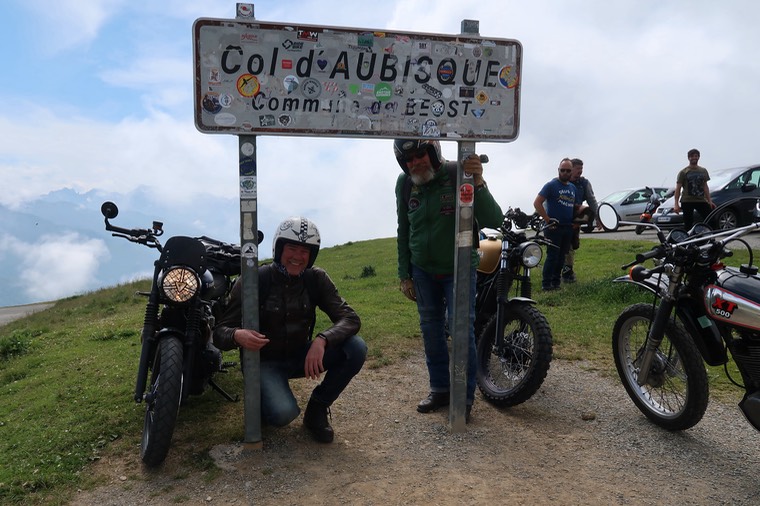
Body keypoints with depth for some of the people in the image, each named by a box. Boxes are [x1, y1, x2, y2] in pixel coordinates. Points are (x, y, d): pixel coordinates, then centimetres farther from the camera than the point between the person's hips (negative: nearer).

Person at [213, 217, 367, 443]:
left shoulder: (316, 278, -8)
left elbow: (350, 318, -15)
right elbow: (220, 331, -14)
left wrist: (321, 340, -35)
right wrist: (237, 335, -39)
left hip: (302, 356, 4)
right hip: (265, 361, -3)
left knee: (356, 348, -21)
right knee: (283, 413, -32)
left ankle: (317, 408, 0)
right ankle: (263, 400, 6)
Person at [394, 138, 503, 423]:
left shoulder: (458, 174, -18)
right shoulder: (404, 184, -5)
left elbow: (493, 221, -25)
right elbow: (404, 232, 6)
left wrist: (478, 185, -41)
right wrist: (405, 276, 5)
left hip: (459, 268, -4)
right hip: (422, 271, 4)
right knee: (431, 330, 10)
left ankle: (465, 396, 9)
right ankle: (440, 389, 26)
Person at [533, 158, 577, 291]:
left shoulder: (573, 187, 15)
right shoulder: (551, 185, -6)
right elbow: (537, 203, -12)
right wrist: (548, 220, -15)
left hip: (568, 228, 7)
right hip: (554, 227, -7)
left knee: (561, 256, 11)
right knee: (552, 256, -8)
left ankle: (556, 282, 19)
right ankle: (546, 284, -1)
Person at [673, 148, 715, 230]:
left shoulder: (703, 171, 15)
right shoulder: (683, 172, 1)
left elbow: (705, 186, 19)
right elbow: (678, 189, -3)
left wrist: (709, 200, 11)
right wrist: (676, 204, -12)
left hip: (701, 200, 4)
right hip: (687, 201, -4)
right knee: (688, 225, -2)